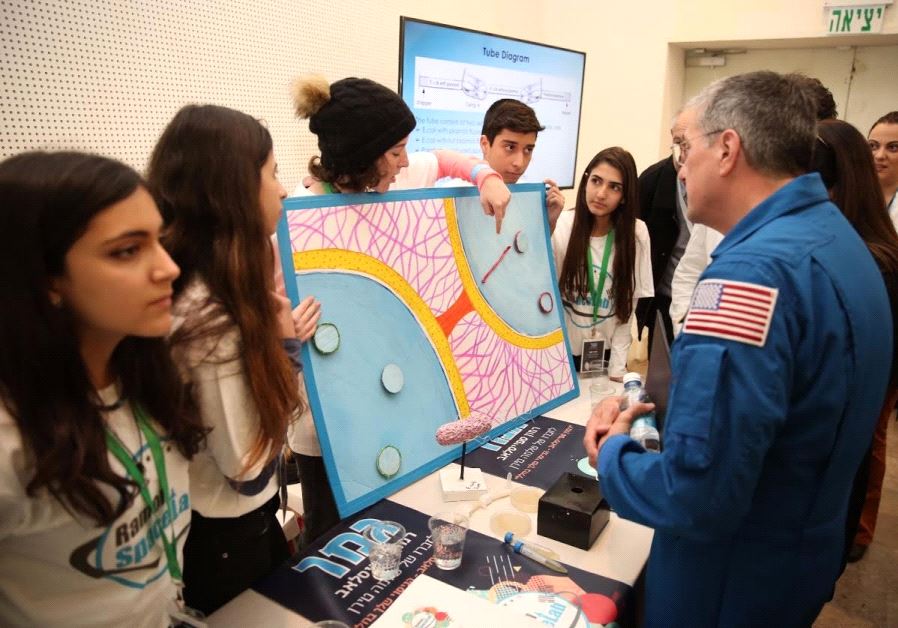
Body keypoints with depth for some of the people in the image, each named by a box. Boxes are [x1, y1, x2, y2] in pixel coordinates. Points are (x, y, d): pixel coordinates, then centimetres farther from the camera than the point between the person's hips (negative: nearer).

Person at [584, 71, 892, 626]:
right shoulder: (833, 236, 2)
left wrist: (612, 453, -15)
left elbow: (697, 496, -33)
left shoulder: (753, 271, -30)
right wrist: (670, 408, 4)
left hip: (730, 583, -8)